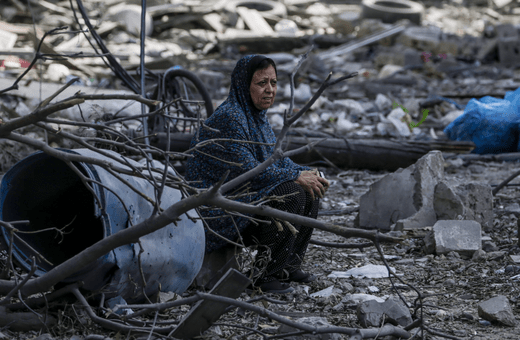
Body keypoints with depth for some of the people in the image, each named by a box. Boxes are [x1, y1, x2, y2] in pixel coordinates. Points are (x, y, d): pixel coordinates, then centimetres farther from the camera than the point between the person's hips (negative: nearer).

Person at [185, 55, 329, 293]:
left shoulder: (257, 116, 10)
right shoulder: (229, 117, -21)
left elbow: (274, 160, 14)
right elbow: (247, 171, -25)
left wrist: (308, 174, -4)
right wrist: (296, 177, -19)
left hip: (244, 195, 10)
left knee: (310, 193, 3)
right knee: (291, 193, -22)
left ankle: (288, 266, 9)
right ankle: (265, 274, -14)